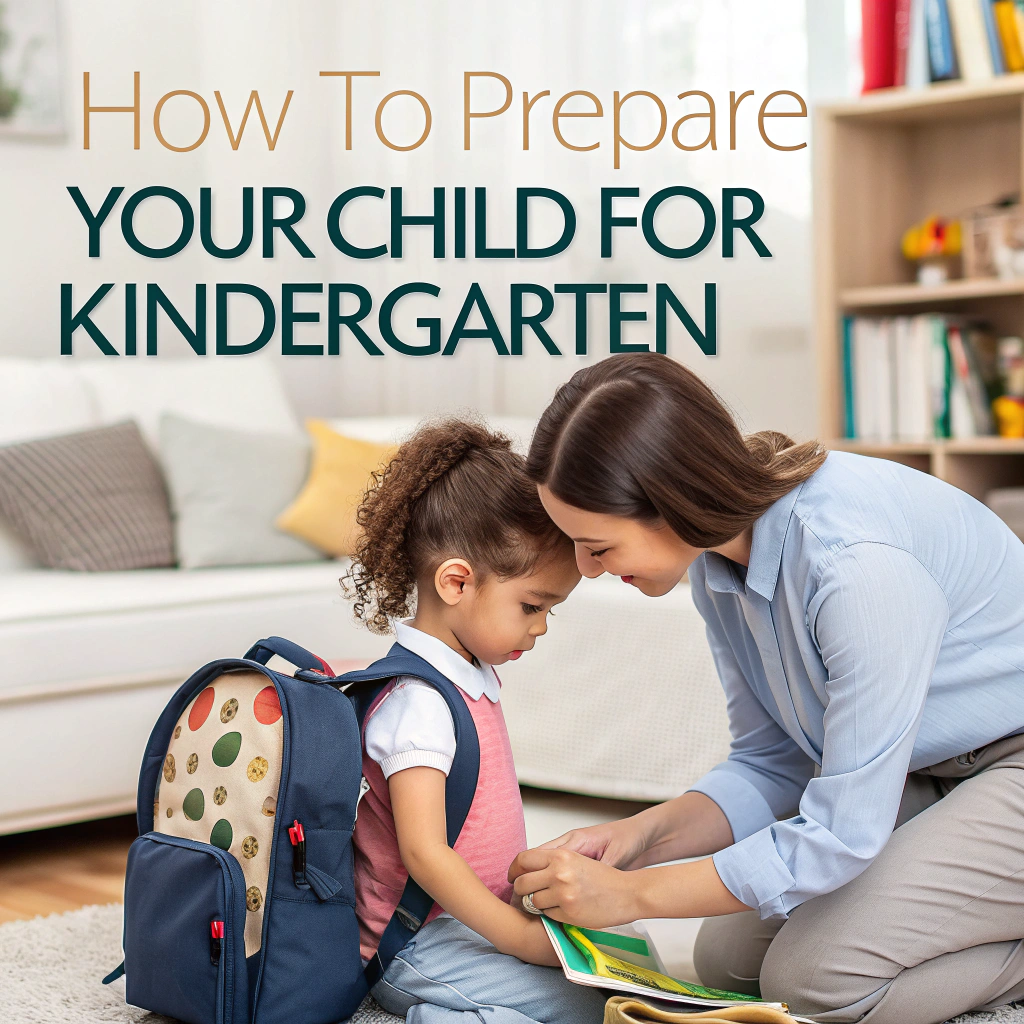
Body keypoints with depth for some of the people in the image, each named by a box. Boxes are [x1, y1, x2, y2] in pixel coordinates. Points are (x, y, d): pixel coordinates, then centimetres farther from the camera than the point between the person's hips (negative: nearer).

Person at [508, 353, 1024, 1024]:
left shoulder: (858, 563, -34)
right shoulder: (719, 553, -7)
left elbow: (842, 834, -29)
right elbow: (771, 765, 3)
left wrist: (632, 895, -24)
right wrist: (643, 836, -15)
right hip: (920, 773, 9)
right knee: (729, 957, 1)